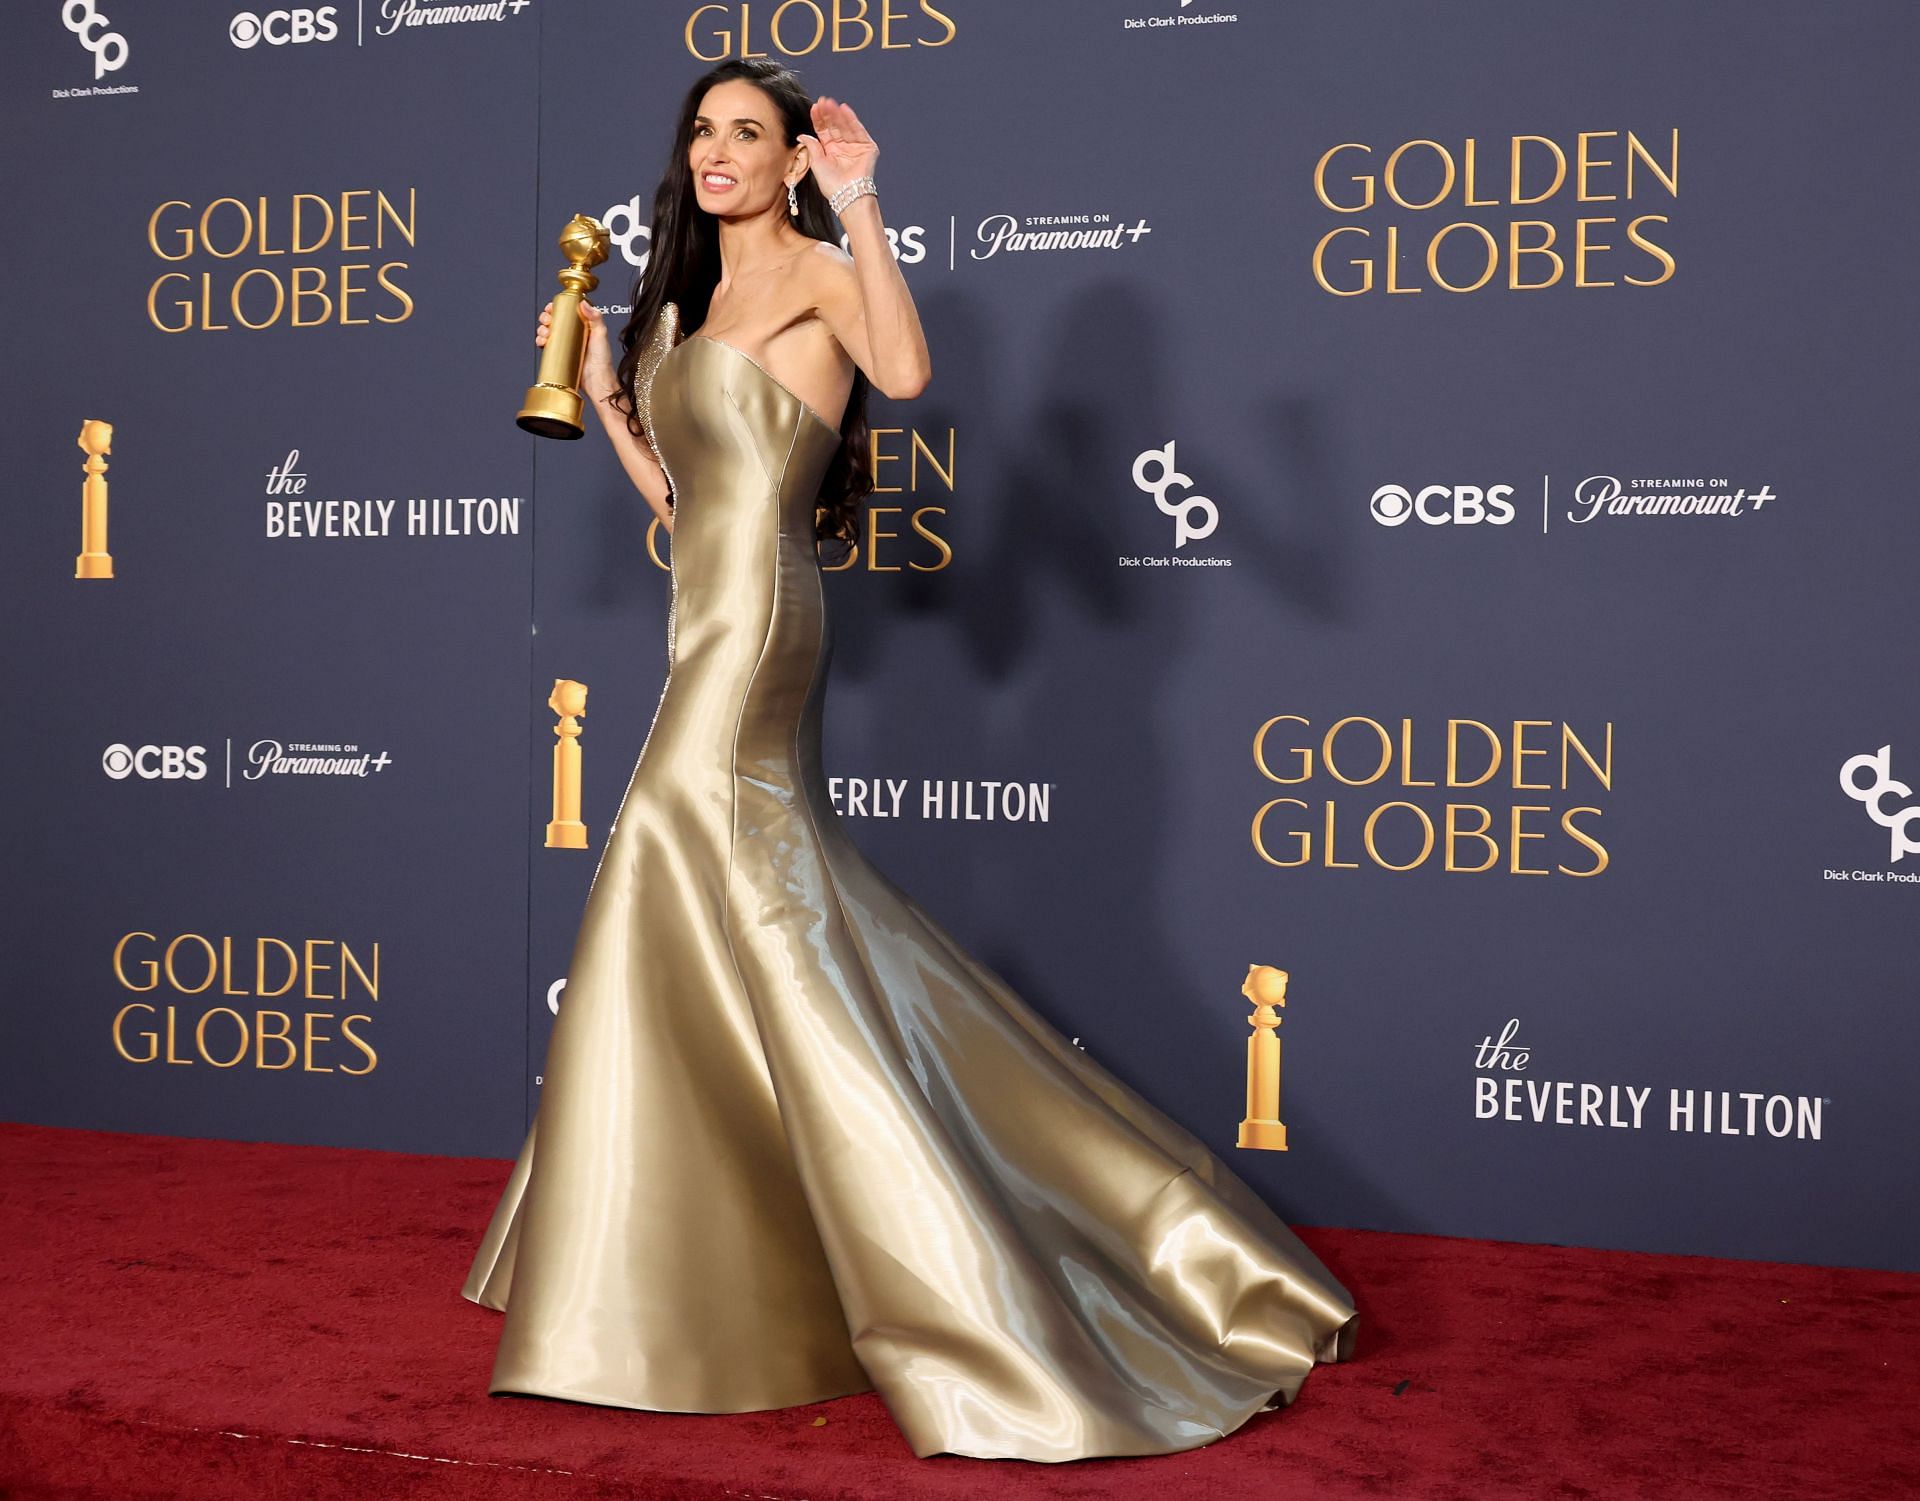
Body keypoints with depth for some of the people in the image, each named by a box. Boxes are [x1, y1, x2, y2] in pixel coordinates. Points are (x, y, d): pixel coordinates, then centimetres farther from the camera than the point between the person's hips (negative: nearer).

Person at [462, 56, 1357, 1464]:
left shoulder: (814, 272, -5)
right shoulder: (693, 303, 21)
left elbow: (907, 369, -28)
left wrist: (860, 202, -24)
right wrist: (603, 397, 19)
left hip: (752, 628, -9)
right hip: (718, 633, 9)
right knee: (747, 925, 13)